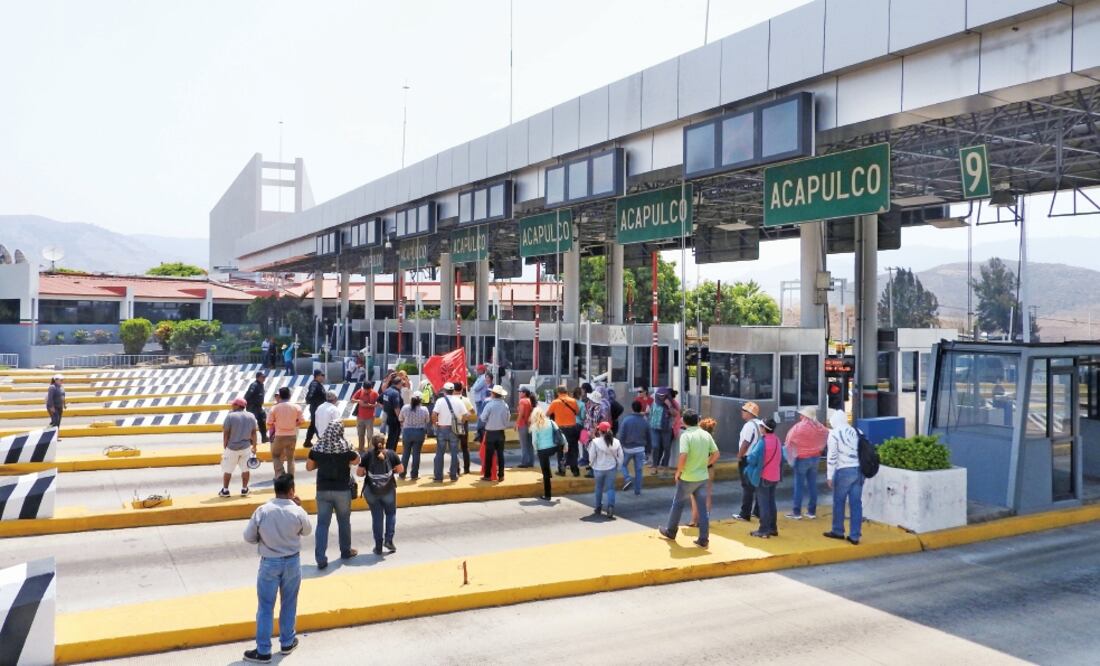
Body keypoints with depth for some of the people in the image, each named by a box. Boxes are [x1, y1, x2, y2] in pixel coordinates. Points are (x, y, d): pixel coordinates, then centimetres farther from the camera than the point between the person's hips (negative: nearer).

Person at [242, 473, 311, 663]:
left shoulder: (262, 511, -16)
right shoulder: (298, 512, -14)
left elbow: (248, 537, -6)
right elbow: (307, 531, 6)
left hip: (269, 563, -1)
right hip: (292, 562, 1)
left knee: (265, 607, 7)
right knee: (289, 604, 18)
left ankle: (263, 651, 13)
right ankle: (287, 642, 31)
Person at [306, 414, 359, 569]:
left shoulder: (317, 448, -7)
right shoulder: (345, 448, -14)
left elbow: (309, 467, 5)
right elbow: (356, 461, 4)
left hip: (323, 490, 1)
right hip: (342, 490, -1)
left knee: (322, 523, 5)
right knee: (344, 521, 17)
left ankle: (321, 559, -2)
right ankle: (346, 551, 32)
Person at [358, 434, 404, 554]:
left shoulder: (368, 456, -2)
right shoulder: (391, 454, -2)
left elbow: (359, 473, -5)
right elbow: (400, 469, -1)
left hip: (371, 491, 1)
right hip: (388, 490, 0)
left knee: (377, 517, 10)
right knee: (391, 513, 19)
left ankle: (378, 546, 13)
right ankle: (389, 539, 7)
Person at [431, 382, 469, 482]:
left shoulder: (440, 401, -7)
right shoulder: (459, 401, 0)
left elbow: (434, 414, -17)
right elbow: (464, 415, -3)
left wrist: (435, 423, 0)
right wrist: (460, 423, 12)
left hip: (442, 429, -1)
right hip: (454, 430, 1)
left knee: (439, 454, 6)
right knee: (454, 453, 10)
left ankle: (438, 476, 6)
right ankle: (454, 475, 12)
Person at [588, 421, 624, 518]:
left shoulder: (595, 442, -14)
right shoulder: (616, 442, -4)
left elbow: (591, 457, -10)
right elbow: (620, 456, 0)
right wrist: (618, 467, 11)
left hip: (598, 469, -1)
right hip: (611, 469, 1)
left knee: (599, 488, 17)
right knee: (610, 488, 7)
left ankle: (598, 508, 26)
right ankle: (611, 507, -12)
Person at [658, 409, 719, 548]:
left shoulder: (686, 435, -16)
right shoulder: (706, 435, 1)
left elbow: (683, 457, -24)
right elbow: (716, 454, 4)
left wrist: (678, 472, -10)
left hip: (687, 478, -4)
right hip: (702, 477, 4)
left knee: (677, 504, 14)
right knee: (703, 507, 8)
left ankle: (670, 531, 29)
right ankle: (703, 539, 9)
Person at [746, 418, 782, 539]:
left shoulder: (762, 442, -19)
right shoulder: (777, 441, 4)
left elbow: (752, 458, -20)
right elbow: (781, 458, 13)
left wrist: (747, 457, 0)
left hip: (763, 476, -7)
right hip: (775, 476, 7)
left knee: (763, 503, 0)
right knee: (771, 502, 16)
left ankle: (764, 530, 3)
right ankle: (773, 528, 23)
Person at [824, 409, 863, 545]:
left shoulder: (834, 433, -5)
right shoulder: (857, 431, 10)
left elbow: (832, 456, -9)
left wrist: (829, 475, -4)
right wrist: (862, 468, 14)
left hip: (844, 471, -5)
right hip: (859, 470, 5)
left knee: (839, 502, 11)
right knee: (856, 503, 7)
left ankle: (838, 531, 22)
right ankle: (855, 536, 9)